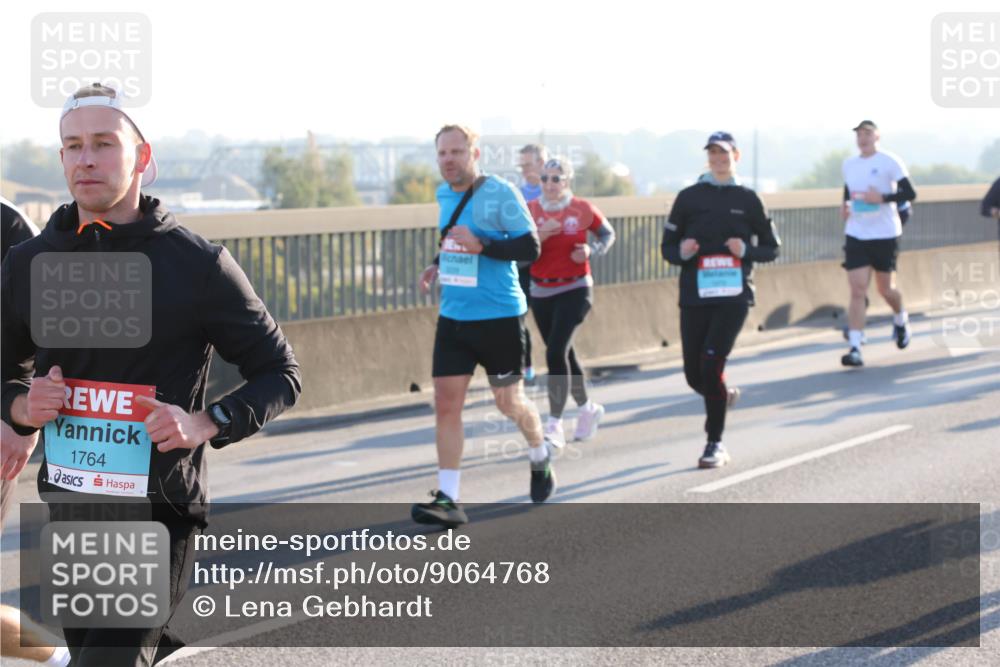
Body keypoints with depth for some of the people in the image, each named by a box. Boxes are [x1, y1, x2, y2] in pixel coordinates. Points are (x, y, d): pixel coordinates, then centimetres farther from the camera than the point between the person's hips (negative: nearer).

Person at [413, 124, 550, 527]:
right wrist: (438, 265, 11)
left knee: (509, 401, 9)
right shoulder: (444, 194, 9)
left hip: (499, 316, -5)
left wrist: (481, 246, -27)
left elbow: (530, 248, -16)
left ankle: (540, 459, 40)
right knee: (446, 403, -6)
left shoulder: (500, 194, -12)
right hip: (453, 317, 5)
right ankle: (448, 498, -6)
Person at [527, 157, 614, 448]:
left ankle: (554, 426, -14)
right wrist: (539, 237, -19)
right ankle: (587, 409, 39)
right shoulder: (530, 210, 0)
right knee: (564, 355, 16)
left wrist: (591, 251, -8)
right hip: (541, 292, 4)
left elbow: (608, 234, 11)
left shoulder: (582, 209, -5)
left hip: (574, 290, -4)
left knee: (556, 353, -18)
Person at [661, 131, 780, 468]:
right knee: (694, 374, 3)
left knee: (711, 363, -16)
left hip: (733, 295, -2)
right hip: (695, 296, 2)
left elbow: (771, 248, 11)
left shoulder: (747, 199, 6)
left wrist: (746, 250, -9)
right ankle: (724, 394, 40)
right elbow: (667, 247, 10)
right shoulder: (688, 197, 7)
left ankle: (715, 444, -5)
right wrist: (682, 252, -13)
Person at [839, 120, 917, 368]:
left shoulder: (889, 162, -8)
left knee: (885, 289, 9)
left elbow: (910, 193, -13)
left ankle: (900, 320, 43)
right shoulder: (849, 164, 8)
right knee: (857, 290, -8)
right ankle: (854, 348, -12)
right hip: (856, 234, 3)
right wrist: (846, 206, 5)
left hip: (885, 235, -3)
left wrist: (882, 198, -25)